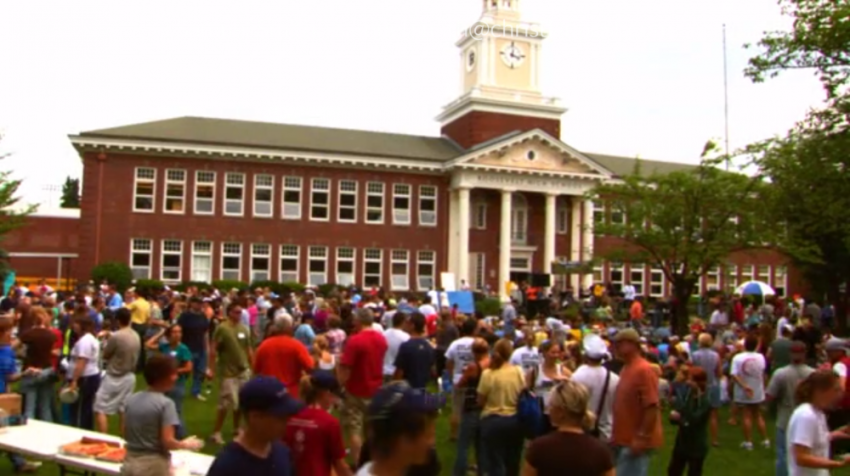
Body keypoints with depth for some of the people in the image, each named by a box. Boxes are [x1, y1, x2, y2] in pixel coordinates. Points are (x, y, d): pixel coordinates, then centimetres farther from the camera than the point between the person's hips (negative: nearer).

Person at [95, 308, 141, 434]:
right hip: (130, 377, 7)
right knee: (123, 410, 16)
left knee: (100, 410, 1)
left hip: (114, 378, -7)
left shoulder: (116, 336, -21)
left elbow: (105, 355, -9)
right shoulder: (136, 336, 1)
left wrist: (107, 342, 7)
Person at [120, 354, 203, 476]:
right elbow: (168, 442, -19)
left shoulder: (131, 399, 3)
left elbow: (126, 434, 10)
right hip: (154, 466, -6)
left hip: (130, 463, 6)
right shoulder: (165, 403, -16)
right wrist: (186, 444, -2)